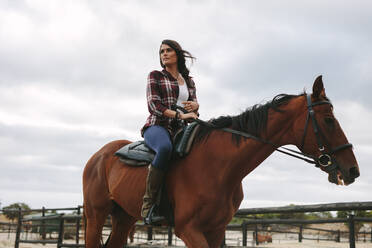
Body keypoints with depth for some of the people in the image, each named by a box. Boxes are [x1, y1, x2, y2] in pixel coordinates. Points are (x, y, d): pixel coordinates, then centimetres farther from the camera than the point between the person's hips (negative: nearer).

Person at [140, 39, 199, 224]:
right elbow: (153, 105, -4)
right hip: (158, 126, -5)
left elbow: (193, 110, 26)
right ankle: (148, 205, -37)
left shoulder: (189, 81, 23)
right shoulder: (155, 76, 10)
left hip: (181, 129, 5)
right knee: (165, 148, -41)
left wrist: (195, 105, 1)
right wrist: (179, 115, -16)